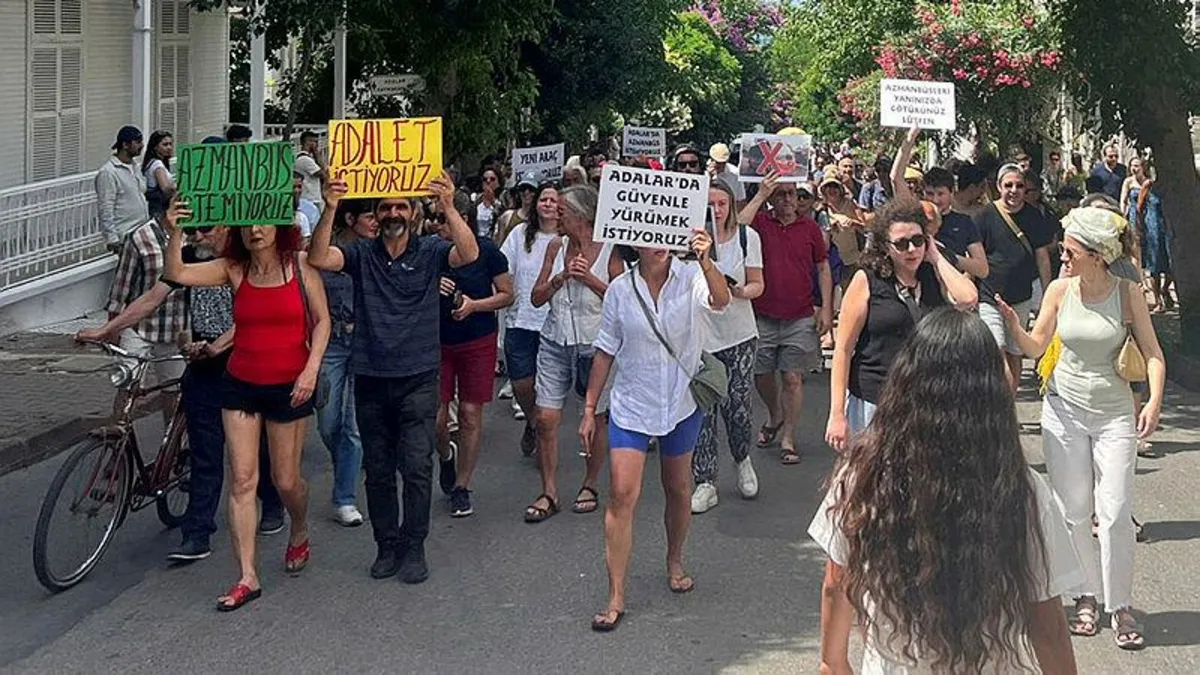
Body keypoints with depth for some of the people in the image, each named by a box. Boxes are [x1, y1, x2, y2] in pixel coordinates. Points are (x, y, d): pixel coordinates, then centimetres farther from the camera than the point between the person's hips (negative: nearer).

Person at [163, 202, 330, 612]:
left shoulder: (301, 266, -5)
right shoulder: (234, 269, 0)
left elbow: (321, 321, -1)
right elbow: (177, 274, -11)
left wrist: (312, 369, -12)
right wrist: (175, 234, -27)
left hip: (289, 386, -2)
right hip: (241, 383, 2)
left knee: (286, 479, 7)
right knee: (242, 479, -3)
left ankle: (300, 536, 41)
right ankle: (247, 578, 0)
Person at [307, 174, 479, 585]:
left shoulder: (430, 253, 0)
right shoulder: (361, 254, 3)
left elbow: (470, 254, -19)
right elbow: (319, 259, -14)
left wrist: (448, 208, -33)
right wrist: (330, 209, -28)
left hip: (418, 379, -2)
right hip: (371, 380, 2)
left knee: (417, 467, -5)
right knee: (378, 470, 10)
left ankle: (414, 548, 7)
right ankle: (387, 546, 22)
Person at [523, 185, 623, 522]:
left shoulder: (610, 250, -7)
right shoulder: (556, 247, 5)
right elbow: (537, 297, 6)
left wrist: (590, 279, -18)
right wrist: (562, 276, -10)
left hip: (595, 345, -3)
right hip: (556, 343, 3)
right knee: (546, 418, -3)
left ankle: (590, 485, 26)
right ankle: (549, 493, 8)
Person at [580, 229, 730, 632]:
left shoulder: (691, 278, -9)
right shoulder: (620, 289, -4)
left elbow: (720, 300, -31)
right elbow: (605, 352, 4)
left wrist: (706, 263, -51)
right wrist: (589, 409, 4)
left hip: (681, 403, 0)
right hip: (631, 404, 0)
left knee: (678, 491, 16)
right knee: (622, 495, -10)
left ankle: (675, 562, 43)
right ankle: (616, 597, -6)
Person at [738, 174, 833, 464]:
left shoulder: (809, 228, 3)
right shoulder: (760, 222, -1)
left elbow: (823, 268, 9)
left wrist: (826, 309, 2)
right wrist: (760, 195, -21)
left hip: (800, 319, 0)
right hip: (763, 317, 0)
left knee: (793, 378, 0)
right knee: (761, 375, 11)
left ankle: (788, 438, 11)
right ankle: (775, 416, 39)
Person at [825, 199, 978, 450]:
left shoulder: (934, 276, 9)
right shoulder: (867, 281, -2)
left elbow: (967, 298, -14)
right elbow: (843, 349, -4)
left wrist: (936, 258, -1)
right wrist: (837, 415, -9)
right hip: (874, 404, -3)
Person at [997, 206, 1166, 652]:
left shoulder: (1126, 293, -9)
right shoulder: (1060, 290, -4)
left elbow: (1153, 355, -6)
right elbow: (1035, 347, 3)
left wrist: (1154, 401, -20)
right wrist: (1012, 325, -17)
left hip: (1114, 412, -2)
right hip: (1064, 408, 2)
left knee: (1115, 512, -6)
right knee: (1073, 510, 6)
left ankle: (1120, 607, 6)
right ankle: (1086, 597, 21)